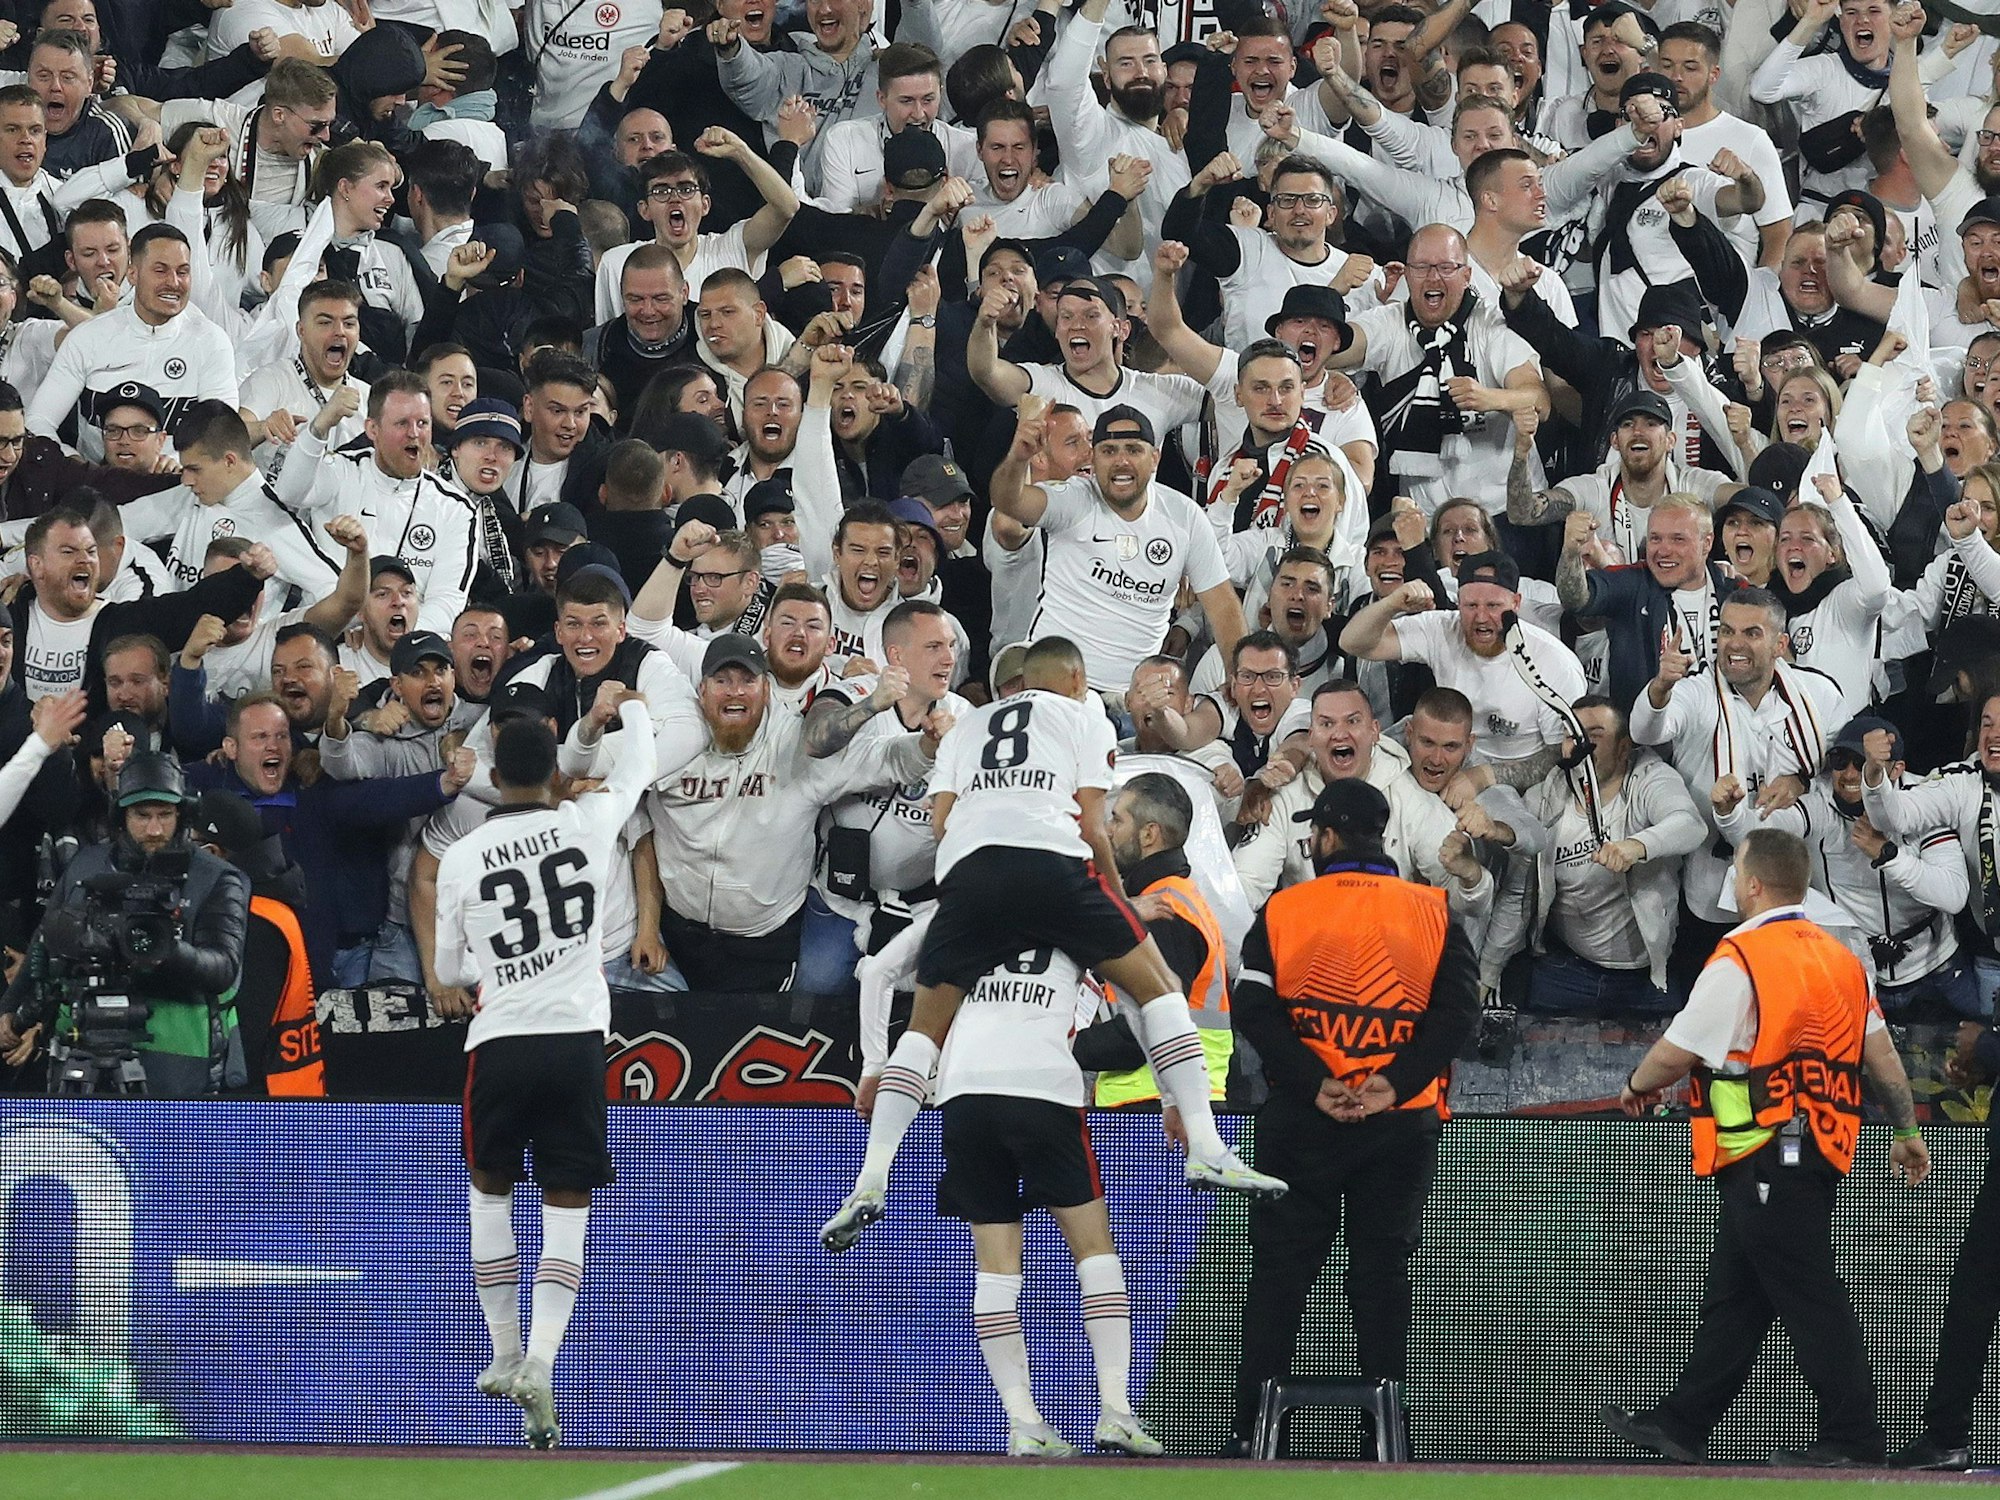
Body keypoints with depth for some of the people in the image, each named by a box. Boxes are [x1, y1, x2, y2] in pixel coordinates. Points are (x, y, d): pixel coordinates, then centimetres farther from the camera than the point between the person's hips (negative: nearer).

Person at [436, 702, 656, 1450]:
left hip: (500, 1043, 0)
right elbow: (638, 771, 22)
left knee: (490, 1190, 23)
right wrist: (632, 707, 42)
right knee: (565, 1213, 3)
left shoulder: (461, 858, -3)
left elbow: (449, 968, 11)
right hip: (577, 1042, 0)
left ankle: (505, 1355, 26)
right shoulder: (588, 824, -2)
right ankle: (538, 1364, -15)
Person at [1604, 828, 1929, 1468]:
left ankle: (1853, 1438, -5)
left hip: (1768, 1152, -9)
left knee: (1808, 1296, -6)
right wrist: (1907, 1132, 21)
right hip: (1821, 1149, 9)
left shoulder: (1740, 959, -14)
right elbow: (1881, 1053, 13)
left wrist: (1638, 1087, 9)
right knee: (1732, 1295, 14)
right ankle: (1680, 1426, 20)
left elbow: (1676, 1053, -12)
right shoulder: (1838, 956, 12)